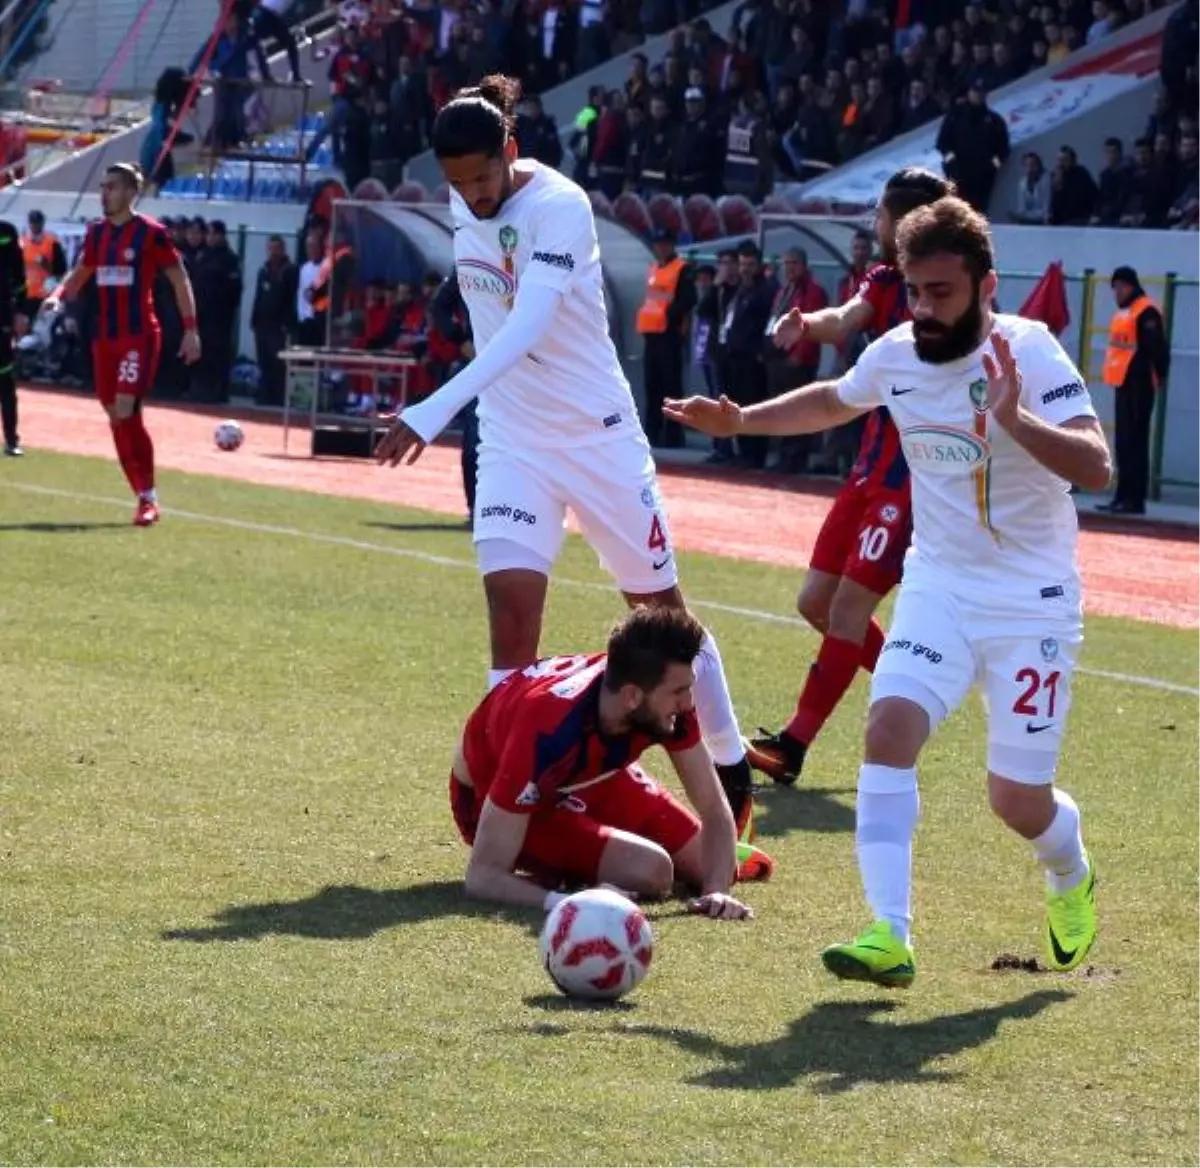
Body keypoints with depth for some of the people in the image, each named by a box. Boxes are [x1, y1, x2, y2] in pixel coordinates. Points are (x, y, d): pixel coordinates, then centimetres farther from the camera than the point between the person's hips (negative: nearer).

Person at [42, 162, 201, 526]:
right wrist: (58, 294, 1)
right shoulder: (96, 232, 10)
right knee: (116, 417, 6)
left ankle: (148, 499, -7)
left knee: (126, 412, -17)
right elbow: (80, 274, 22)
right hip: (105, 337, 7)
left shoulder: (150, 233, -7)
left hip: (139, 336, -7)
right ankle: (143, 496, 15)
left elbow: (179, 280, -3)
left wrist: (190, 331, -8)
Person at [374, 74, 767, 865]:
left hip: (599, 435, -4)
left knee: (662, 608, 7)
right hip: (513, 439, 4)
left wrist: (436, 411, -45)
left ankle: (732, 771, 25)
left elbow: (527, 327, -36)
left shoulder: (559, 207, -22)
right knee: (511, 604, -13)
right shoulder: (464, 206, 0)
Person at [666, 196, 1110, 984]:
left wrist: (1016, 420, -44)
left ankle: (1072, 879, 35)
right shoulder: (897, 355, -3)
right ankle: (890, 937, -23)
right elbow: (833, 401, 22)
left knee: (1018, 801, -2)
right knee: (890, 726, -21)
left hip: (1033, 603, -4)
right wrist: (742, 422, 12)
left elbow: (1096, 468, -31)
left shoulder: (1030, 353, -19)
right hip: (938, 587, 4)